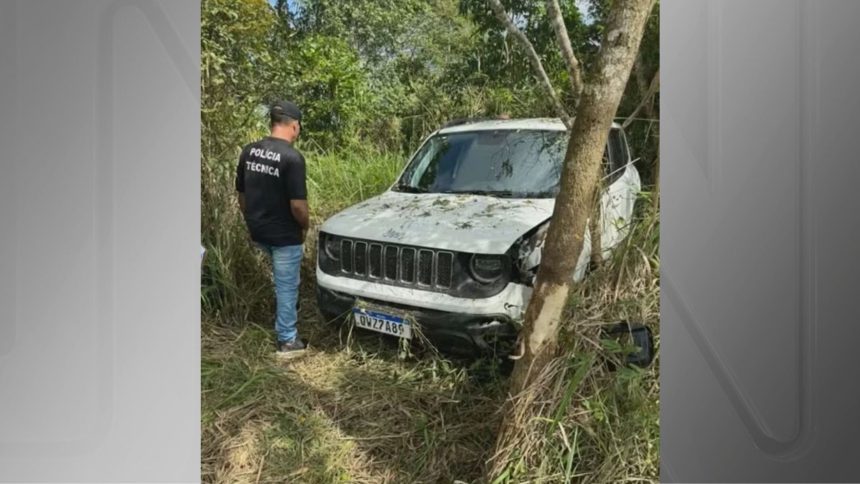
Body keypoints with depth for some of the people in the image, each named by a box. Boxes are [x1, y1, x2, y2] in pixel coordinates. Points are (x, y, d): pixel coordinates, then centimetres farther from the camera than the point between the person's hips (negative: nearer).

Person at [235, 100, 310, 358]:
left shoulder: (248, 151, 0)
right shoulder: (292, 157, -21)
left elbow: (241, 194, 8)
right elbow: (297, 204, -23)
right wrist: (305, 225, -3)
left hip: (257, 231, 7)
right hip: (284, 234, -7)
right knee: (286, 286, 6)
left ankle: (282, 318, 42)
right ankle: (287, 341, 17)